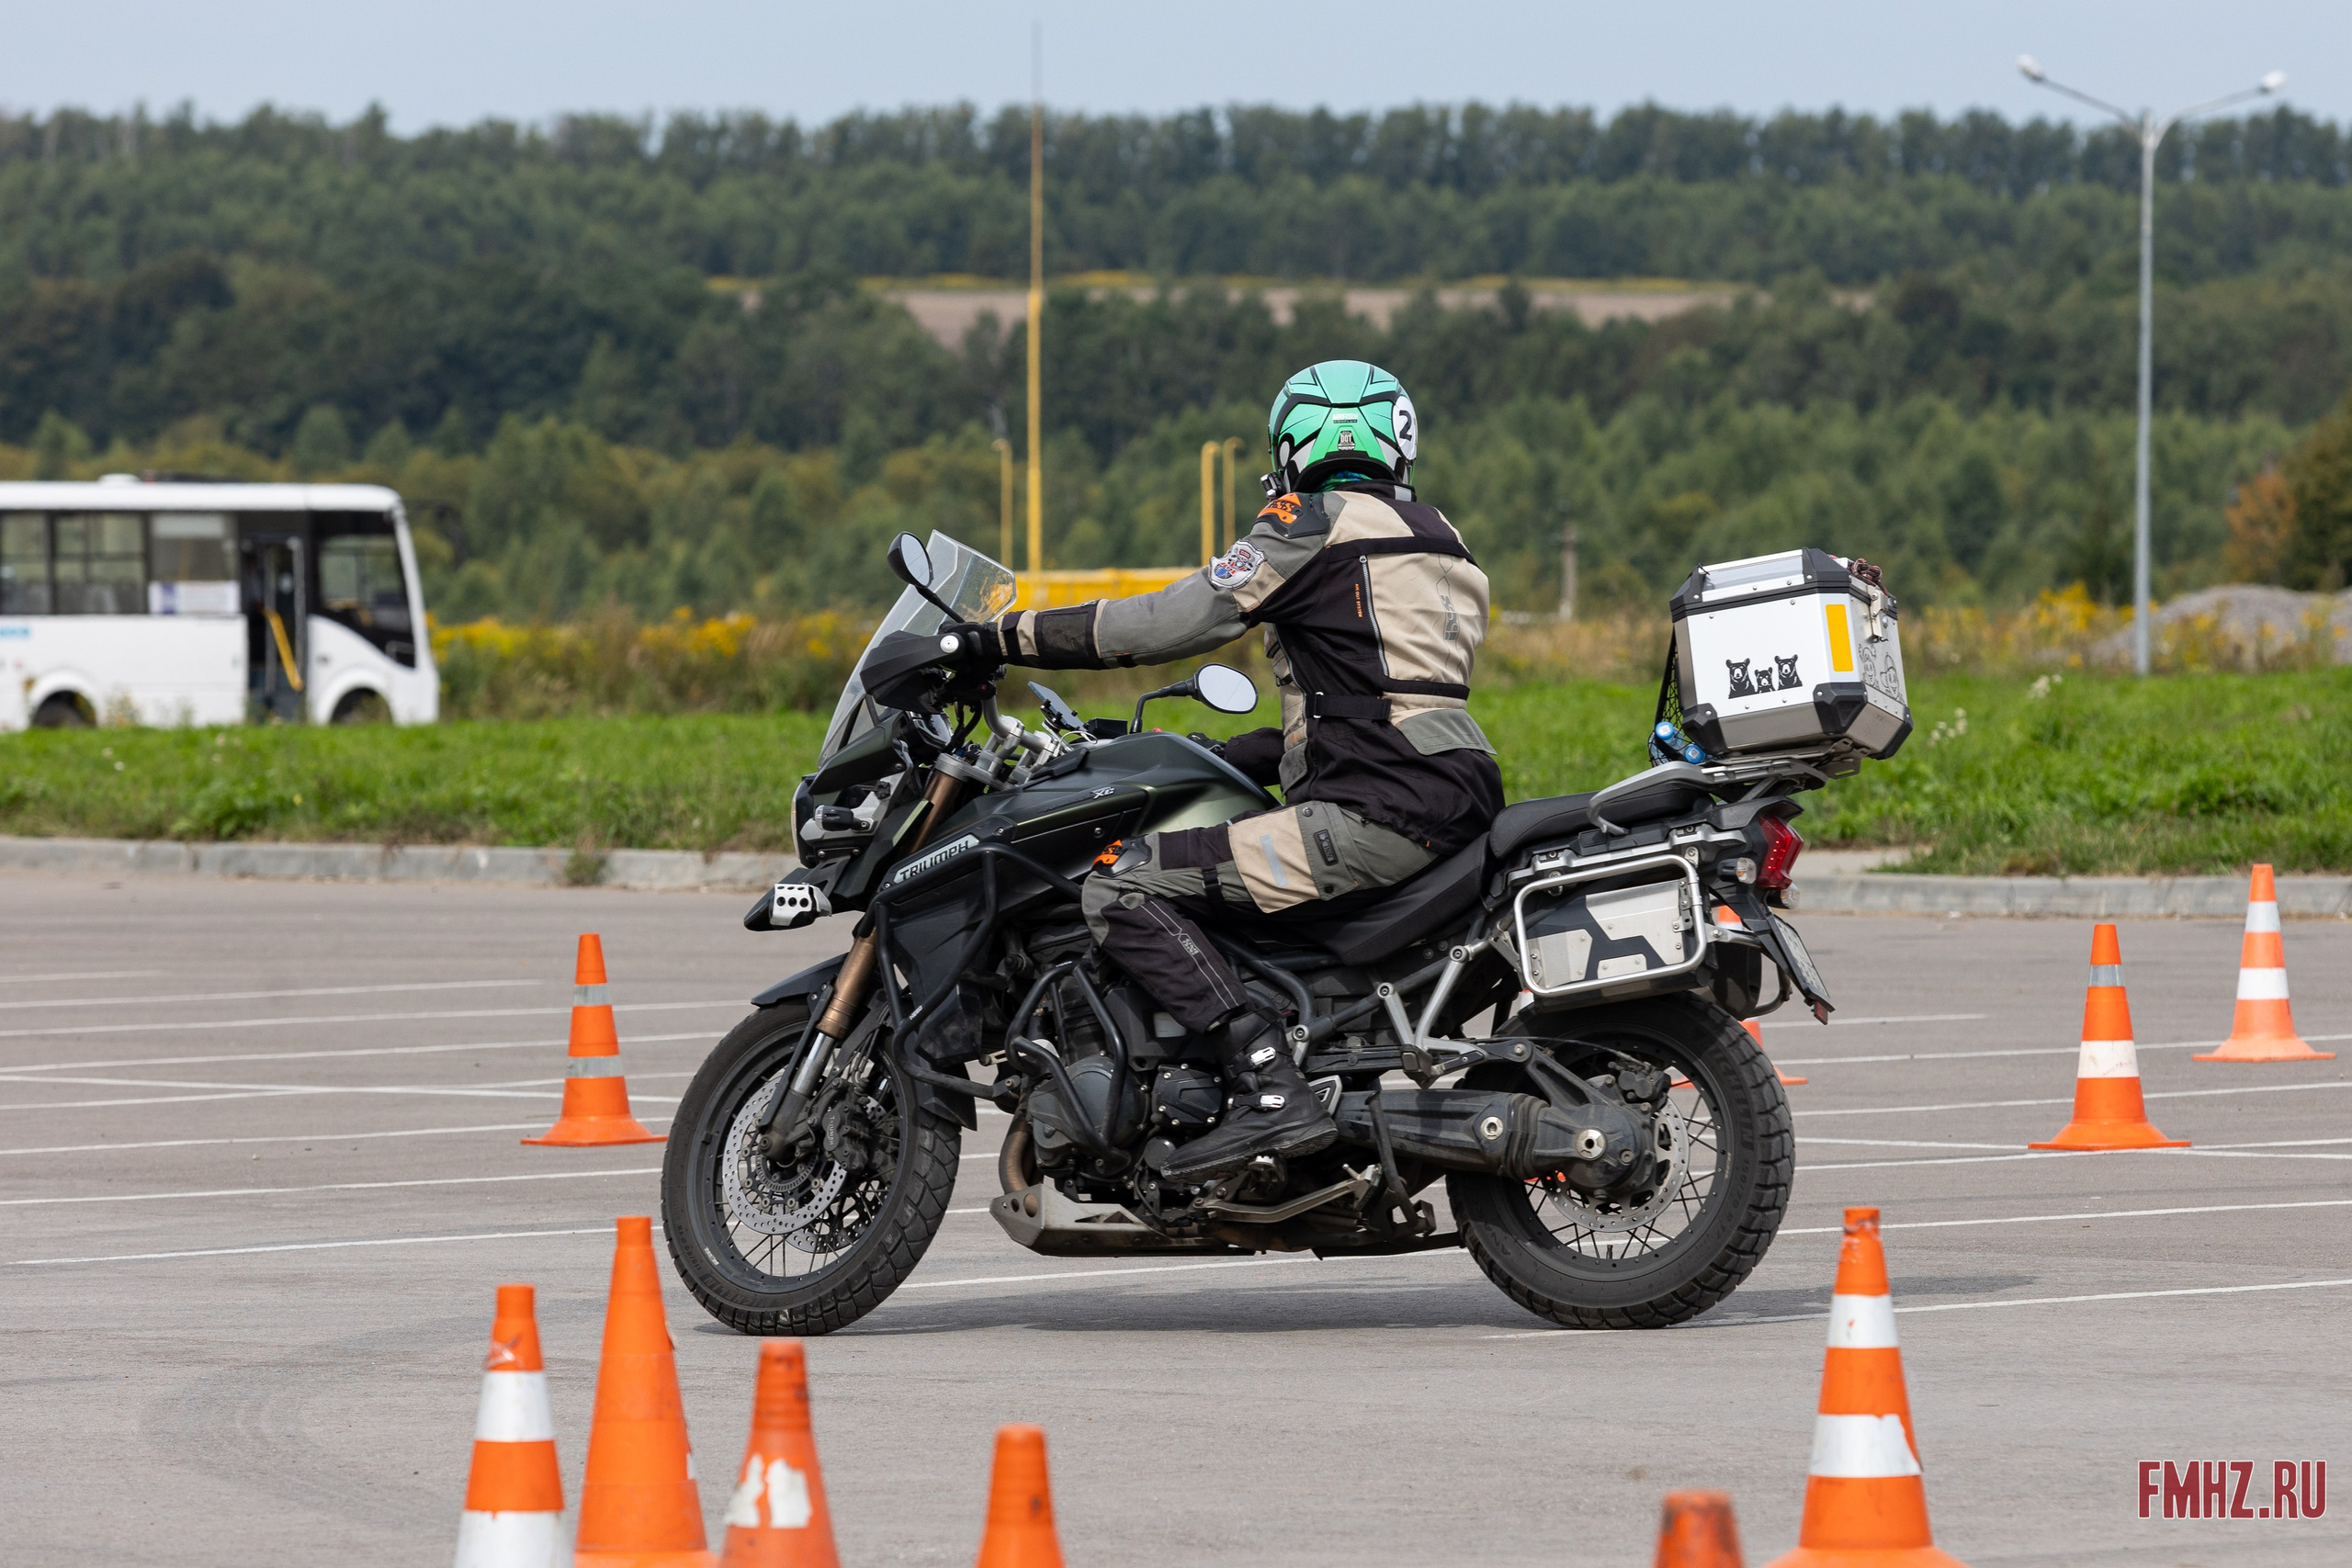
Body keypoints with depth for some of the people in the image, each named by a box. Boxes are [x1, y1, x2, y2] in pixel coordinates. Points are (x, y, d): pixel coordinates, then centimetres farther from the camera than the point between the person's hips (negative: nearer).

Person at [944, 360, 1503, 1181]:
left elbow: (1173, 620, -7)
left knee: (1123, 889, -13)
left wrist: (1007, 638, 0)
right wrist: (1209, 757, 30)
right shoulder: (1432, 535, 25)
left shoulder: (1315, 524, -2)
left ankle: (1270, 1092, -26)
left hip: (1378, 814, -10)